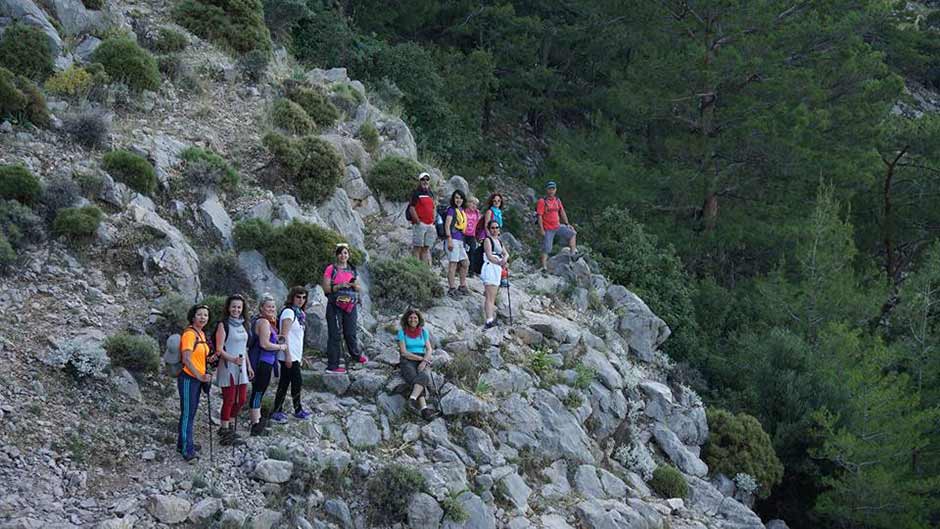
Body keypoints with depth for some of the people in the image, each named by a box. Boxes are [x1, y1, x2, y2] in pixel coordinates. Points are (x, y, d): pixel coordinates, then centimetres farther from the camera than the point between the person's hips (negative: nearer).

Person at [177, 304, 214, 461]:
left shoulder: (201, 333, 10)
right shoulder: (189, 333, -18)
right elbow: (186, 359, -23)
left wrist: (207, 359, 5)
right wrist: (200, 376, -22)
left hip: (198, 378, 9)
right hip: (188, 378, -9)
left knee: (191, 412, 16)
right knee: (187, 413, -3)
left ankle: (184, 443, 27)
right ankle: (186, 449, 2)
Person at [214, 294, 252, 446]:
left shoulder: (243, 325, 13)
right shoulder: (223, 325, -9)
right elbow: (219, 350, -14)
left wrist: (248, 366, 20)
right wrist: (233, 359, -28)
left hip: (241, 367, 7)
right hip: (228, 367, -7)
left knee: (242, 400, 11)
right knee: (229, 400, -4)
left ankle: (227, 425, 27)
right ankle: (225, 433, 4)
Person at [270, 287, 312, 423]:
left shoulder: (299, 313, 15)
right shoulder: (288, 312, -13)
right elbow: (284, 334, -18)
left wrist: (301, 356, 21)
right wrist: (287, 355, -22)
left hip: (294, 355, 9)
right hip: (289, 355, -9)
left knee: (284, 383, 10)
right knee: (297, 381, -4)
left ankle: (277, 412, 13)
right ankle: (298, 410, 8)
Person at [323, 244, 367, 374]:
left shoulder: (352, 269, 12)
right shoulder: (331, 269, -2)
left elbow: (358, 289, 14)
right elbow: (326, 288, -8)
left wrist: (354, 284, -8)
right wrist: (339, 286, -20)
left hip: (350, 305, 4)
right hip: (335, 306, -4)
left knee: (350, 333, 10)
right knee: (334, 335, -4)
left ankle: (355, 354, 37)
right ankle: (332, 366, -1)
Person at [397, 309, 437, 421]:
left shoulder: (424, 332, 12)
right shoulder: (402, 332, 3)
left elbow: (429, 350, 5)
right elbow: (404, 352, -5)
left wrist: (424, 361, -14)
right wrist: (421, 358, -10)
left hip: (423, 361, 2)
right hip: (407, 362, -2)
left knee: (423, 376, -34)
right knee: (414, 378, -33)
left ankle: (413, 399, -56)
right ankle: (424, 408, -50)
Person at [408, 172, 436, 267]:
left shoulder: (431, 194, 18)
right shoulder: (416, 193, -3)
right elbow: (411, 208, -10)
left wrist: (433, 220, 12)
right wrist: (418, 221, -15)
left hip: (430, 225, 7)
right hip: (420, 224, -7)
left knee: (426, 248, 8)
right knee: (418, 248, -6)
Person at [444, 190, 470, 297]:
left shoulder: (461, 210, 18)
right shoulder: (451, 209, -6)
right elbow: (447, 225, -13)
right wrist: (449, 239, -21)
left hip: (460, 240, 9)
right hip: (453, 239, -9)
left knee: (465, 263, 13)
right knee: (453, 263, -7)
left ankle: (462, 286, 23)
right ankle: (451, 288, -4)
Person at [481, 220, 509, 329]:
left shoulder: (498, 241, 22)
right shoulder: (488, 240, -4)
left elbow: (506, 253, 11)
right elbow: (489, 256, -16)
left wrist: (505, 259, -13)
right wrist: (500, 263, -31)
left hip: (497, 269, 9)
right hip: (490, 267, -9)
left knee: (493, 297, 15)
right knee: (490, 297, -18)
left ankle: (490, 320, 23)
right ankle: (489, 321, -28)